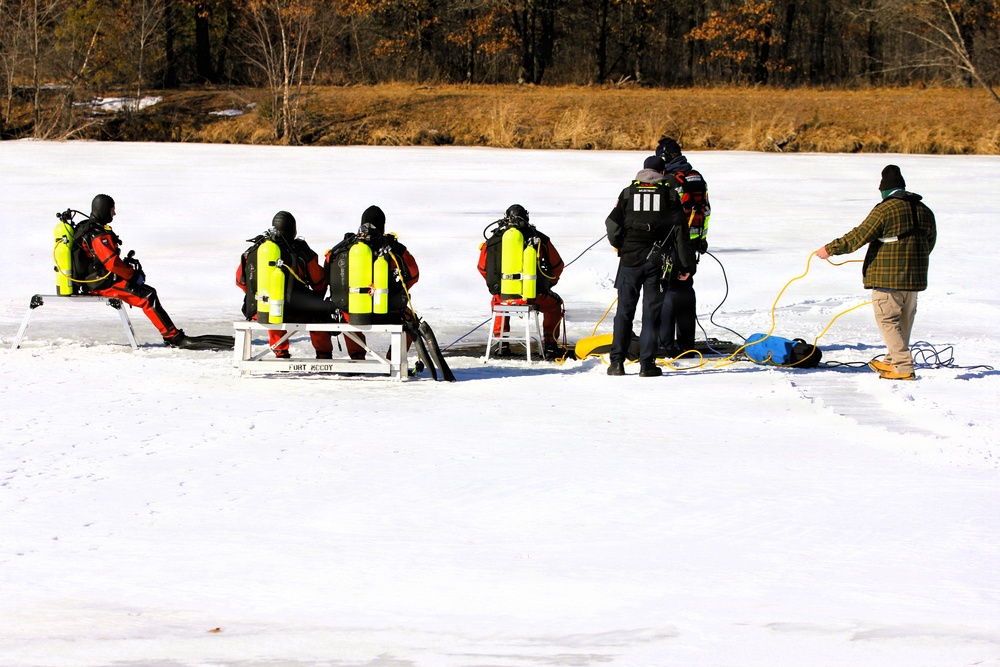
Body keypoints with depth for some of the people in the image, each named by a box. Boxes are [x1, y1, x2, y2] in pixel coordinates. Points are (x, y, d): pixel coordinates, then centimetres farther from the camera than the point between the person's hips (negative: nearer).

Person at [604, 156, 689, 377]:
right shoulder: (670, 194, 3)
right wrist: (685, 264, 3)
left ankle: (617, 361, 3)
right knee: (652, 312, 3)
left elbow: (613, 224, 0)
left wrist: (619, 245, 19)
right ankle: (647, 363, 0)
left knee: (624, 310, 7)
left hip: (630, 258, 1)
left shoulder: (628, 192, 5)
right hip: (658, 259, -1)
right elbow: (680, 230, 0)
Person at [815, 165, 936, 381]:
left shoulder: (885, 209, -12)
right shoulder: (924, 210, 10)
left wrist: (831, 249, -4)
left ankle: (903, 368, -10)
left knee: (887, 320, -2)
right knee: (904, 320, 17)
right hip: (915, 277, 7)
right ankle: (893, 361, 29)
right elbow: (930, 241, 22)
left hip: (887, 276, -7)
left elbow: (859, 236, -13)